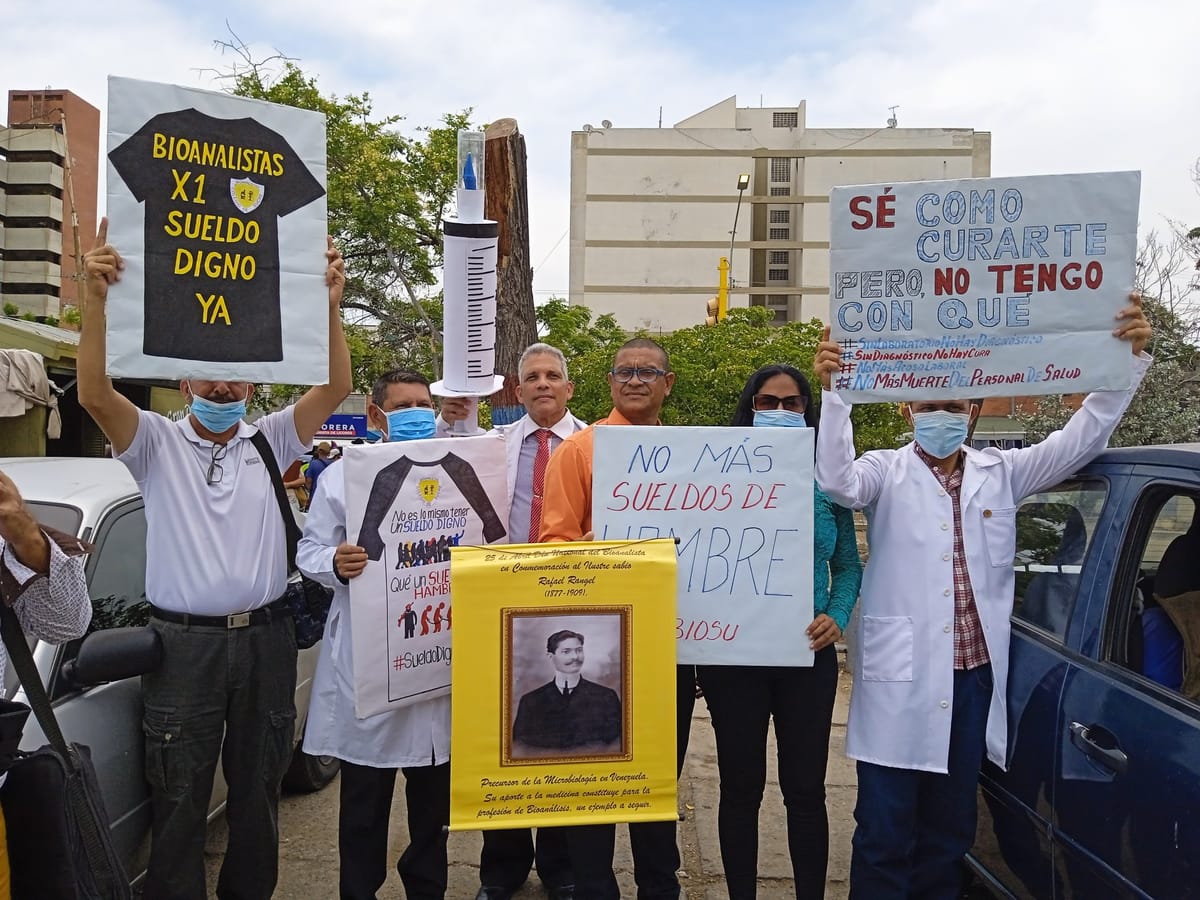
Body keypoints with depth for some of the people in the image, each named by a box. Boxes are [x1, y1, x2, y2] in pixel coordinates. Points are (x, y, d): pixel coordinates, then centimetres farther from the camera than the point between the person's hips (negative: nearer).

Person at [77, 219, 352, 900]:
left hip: (266, 638, 2)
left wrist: (330, 305, -19)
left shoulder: (270, 442, 6)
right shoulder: (157, 443, 3)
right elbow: (95, 394, -15)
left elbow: (336, 389, -7)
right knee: (180, 799, 7)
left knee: (259, 789, 16)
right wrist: (96, 302, -27)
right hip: (185, 642, -2)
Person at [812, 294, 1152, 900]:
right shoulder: (887, 471, -2)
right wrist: (833, 392, -31)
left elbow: (1079, 440, 3)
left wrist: (1129, 357, -6)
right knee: (885, 832, 3)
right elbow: (838, 481, -21)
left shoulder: (1000, 472, 9)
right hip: (900, 675, -4)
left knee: (950, 827, 18)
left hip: (974, 673, 4)